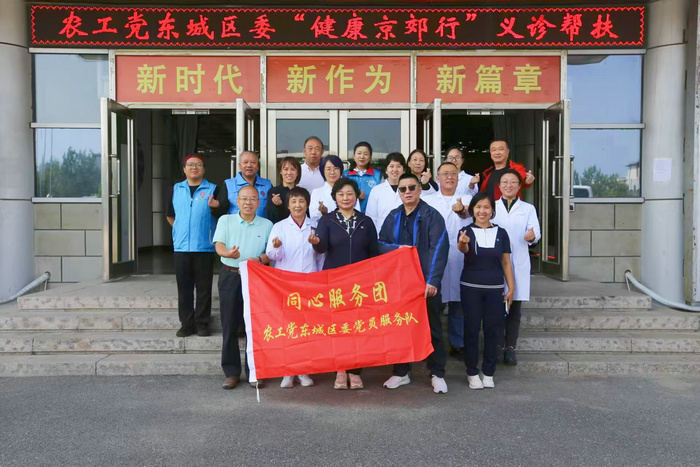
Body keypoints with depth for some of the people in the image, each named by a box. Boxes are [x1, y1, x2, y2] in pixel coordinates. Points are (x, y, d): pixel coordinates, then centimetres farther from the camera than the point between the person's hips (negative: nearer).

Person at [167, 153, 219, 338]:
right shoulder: (176, 189, 13)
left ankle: (202, 323, 11)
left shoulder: (212, 189, 4)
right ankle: (186, 324, 14)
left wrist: (214, 206, -14)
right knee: (184, 288, 6)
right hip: (181, 247, 3)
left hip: (204, 247, -3)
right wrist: (180, 230, 15)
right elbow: (170, 216, 20)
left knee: (204, 288, 1)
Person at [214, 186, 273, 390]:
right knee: (229, 325, 2)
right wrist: (229, 253, -27)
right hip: (230, 276, 0)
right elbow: (219, 246, -4)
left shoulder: (267, 225, 9)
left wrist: (260, 259, -16)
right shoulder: (225, 220, 8)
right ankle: (231, 373, 11)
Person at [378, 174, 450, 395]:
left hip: (426, 282, -4)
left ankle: (437, 374, 17)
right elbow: (381, 244, 10)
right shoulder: (393, 217, 10)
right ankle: (401, 372, 22)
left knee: (432, 327, 5)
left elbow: (439, 249, -13)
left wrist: (432, 281, -22)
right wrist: (397, 248, -11)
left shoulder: (432, 216, -5)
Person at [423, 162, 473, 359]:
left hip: (459, 258, 1)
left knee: (458, 302, 5)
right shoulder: (427, 200, 12)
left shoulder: (466, 199, 9)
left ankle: (457, 344, 18)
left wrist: (462, 211, -37)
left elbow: (470, 213, -14)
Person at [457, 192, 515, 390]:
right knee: (471, 329, 2)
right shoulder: (467, 231, -1)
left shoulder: (501, 233, 6)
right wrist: (463, 243, -47)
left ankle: (488, 372, 18)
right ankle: (472, 373, 14)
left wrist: (511, 287, 4)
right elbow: (463, 249, -24)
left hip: (495, 289, 2)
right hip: (471, 288, -2)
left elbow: (506, 262, 9)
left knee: (493, 330, 4)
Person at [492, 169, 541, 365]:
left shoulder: (528, 208, 13)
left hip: (518, 264, 1)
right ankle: (497, 346, 10)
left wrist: (532, 236, -24)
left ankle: (510, 348, 8)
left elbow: (535, 230, -1)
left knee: (515, 307, 2)